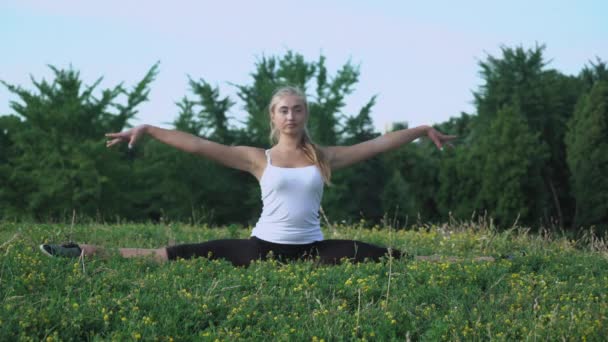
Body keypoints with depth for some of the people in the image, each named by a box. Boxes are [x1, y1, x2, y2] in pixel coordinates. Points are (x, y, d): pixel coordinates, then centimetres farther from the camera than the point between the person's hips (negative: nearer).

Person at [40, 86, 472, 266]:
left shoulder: (326, 157, 6)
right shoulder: (258, 158, 3)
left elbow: (378, 143, 7)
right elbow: (199, 145, -1)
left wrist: (422, 129, 4)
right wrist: (148, 129, -6)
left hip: (312, 250, 1)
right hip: (263, 247, 0)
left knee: (392, 257, -13)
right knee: (174, 255, -7)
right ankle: (91, 253, -2)